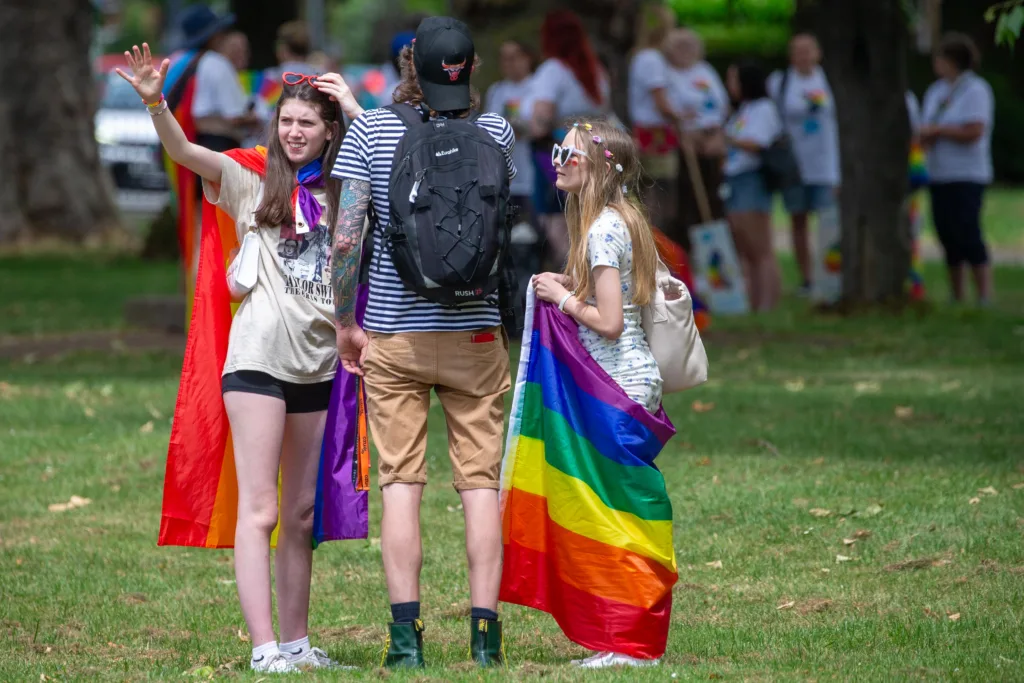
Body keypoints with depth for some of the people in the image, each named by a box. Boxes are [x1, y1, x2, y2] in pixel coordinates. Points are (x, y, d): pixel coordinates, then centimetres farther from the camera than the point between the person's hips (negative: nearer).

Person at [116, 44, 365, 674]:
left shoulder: (344, 196, 12)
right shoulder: (252, 186, 5)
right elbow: (182, 150, -6)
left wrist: (355, 109, 2)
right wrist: (155, 102, -23)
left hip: (319, 361, 4)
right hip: (260, 356, -4)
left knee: (302, 513, 10)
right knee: (260, 509, -9)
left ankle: (297, 642, 17)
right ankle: (265, 649, -14)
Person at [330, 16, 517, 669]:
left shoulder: (369, 131, -5)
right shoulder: (498, 132, -1)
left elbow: (346, 238, -7)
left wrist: (347, 323, 0)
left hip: (393, 338, -1)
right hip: (476, 334, 1)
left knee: (401, 482, 2)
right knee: (481, 483, 3)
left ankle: (407, 633, -3)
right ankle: (485, 632, -1)